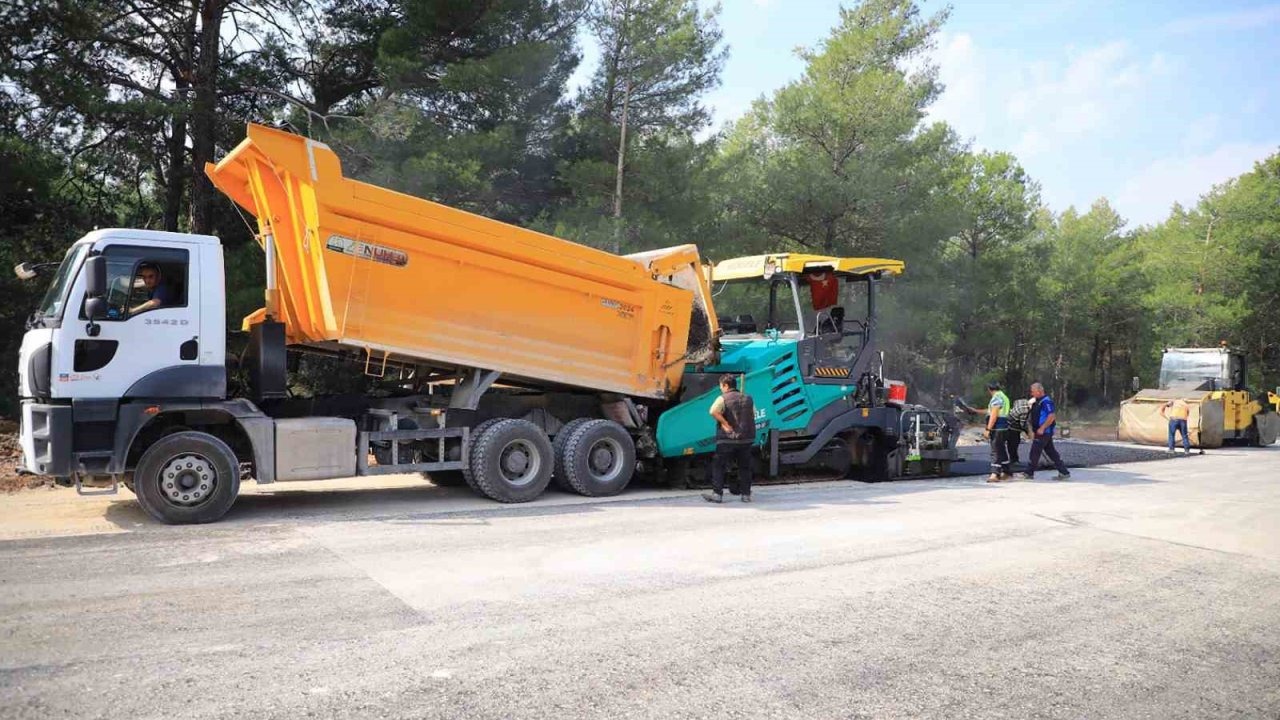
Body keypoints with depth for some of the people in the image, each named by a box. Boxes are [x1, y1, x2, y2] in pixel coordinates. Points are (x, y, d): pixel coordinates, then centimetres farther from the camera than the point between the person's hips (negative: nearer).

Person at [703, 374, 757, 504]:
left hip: (727, 439, -5)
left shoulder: (723, 399, -8)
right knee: (744, 467, 15)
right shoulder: (748, 398, 10)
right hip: (746, 439, 5)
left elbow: (713, 411, -26)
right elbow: (754, 414, 15)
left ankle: (717, 493, -2)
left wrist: (725, 423, -18)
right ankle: (746, 494, 17)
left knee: (718, 466, 3)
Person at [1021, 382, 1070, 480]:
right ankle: (1064, 472, 14)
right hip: (1042, 432, 10)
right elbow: (1035, 416, 26)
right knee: (1051, 452, 11)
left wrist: (1042, 428, -23)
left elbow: (1052, 416, -24)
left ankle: (1029, 473, 2)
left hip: (1043, 432, -10)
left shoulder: (1046, 401, -16)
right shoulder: (1038, 401, 15)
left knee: (1035, 452, -4)